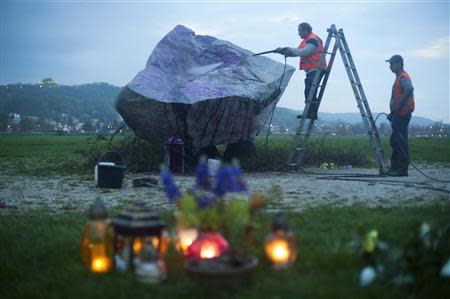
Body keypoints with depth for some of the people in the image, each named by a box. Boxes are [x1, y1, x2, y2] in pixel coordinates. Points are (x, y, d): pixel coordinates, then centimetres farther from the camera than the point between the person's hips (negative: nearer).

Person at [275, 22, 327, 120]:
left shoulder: (313, 39, -13)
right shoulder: (307, 40, 22)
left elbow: (303, 52, -25)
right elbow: (297, 52, 18)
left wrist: (289, 49, -15)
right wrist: (283, 51, 4)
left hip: (316, 69, -11)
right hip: (311, 70, 11)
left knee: (310, 91, -15)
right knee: (309, 92, 11)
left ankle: (312, 114, -14)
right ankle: (309, 113, 16)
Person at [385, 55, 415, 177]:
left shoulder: (403, 77, -12)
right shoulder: (398, 78, 20)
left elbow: (409, 89, -34)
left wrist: (398, 106, -28)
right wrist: (393, 112, 16)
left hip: (402, 114, -11)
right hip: (398, 114, 11)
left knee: (400, 141, -9)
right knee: (395, 141, 13)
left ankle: (403, 169, -7)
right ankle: (395, 167, 18)